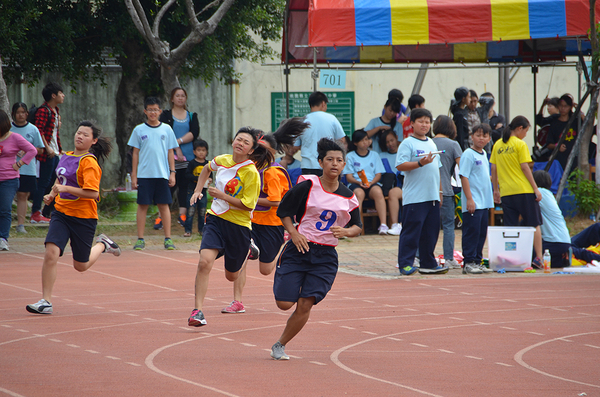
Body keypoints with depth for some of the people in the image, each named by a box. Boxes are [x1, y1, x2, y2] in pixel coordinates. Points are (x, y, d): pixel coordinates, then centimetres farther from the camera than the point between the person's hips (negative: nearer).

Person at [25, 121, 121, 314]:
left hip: (83, 217, -5)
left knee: (81, 266, 10)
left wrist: (65, 189, -26)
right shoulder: (65, 157, 8)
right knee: (51, 253, -16)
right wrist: (52, 195, 9)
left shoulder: (89, 162, -15)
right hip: (61, 212, 5)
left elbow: (93, 193, -23)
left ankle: (102, 245, 40)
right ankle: (46, 301, -12)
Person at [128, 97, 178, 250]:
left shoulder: (166, 129, 7)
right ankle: (140, 239, 4)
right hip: (144, 174, -1)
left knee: (164, 205, 1)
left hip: (162, 174, 1)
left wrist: (172, 173, 4)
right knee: (142, 206, -1)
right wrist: (133, 176, 3)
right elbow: (135, 153, 7)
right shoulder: (139, 130, 5)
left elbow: (170, 152, 11)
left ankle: (168, 239, 4)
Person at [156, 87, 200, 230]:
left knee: (185, 186, 1)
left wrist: (178, 141, -14)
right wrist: (177, 148, -16)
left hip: (188, 157, 3)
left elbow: (195, 133, -2)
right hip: (171, 158, -3)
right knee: (170, 185, -7)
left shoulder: (191, 116, 14)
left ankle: (182, 214, 4)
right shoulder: (166, 115, 6)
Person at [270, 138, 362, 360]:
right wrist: (293, 233, -14)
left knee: (305, 306, -8)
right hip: (299, 250, -2)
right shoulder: (307, 186, -5)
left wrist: (345, 231, -8)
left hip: (326, 256, 2)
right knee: (284, 304, -8)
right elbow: (284, 211, 1)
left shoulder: (348, 197, 4)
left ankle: (280, 345, 9)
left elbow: (357, 226, 14)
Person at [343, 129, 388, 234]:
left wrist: (371, 182, -10)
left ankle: (383, 224, -41)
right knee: (359, 193, -37)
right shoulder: (350, 156, 12)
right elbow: (349, 176, 4)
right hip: (355, 183, -1)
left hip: (372, 183, 1)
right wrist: (359, 182, -16)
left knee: (378, 192, -34)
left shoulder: (374, 155, 19)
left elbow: (378, 174, 11)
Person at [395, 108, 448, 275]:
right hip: (414, 197, -7)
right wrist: (420, 163, -24)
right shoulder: (407, 144, -5)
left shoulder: (432, 144, 18)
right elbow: (400, 166, -16)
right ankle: (405, 264, -2)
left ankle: (428, 264, 17)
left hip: (432, 197, 7)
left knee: (431, 231, 9)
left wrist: (439, 191, 22)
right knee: (411, 231, -7)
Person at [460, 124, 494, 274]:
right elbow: (464, 177, -15)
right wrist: (469, 199, -20)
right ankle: (468, 262, -4)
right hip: (472, 203, -8)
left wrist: (491, 195, 21)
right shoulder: (468, 154, -11)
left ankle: (477, 261, 16)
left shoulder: (484, 154, 14)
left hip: (484, 203, 8)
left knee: (482, 232, 10)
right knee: (472, 232, -7)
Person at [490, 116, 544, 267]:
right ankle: (539, 258, -4)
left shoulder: (498, 145, 10)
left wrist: (496, 190, 17)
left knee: (510, 226, 6)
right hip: (524, 191, -5)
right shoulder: (520, 144, -6)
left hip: (506, 192, 5)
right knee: (534, 224, 3)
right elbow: (525, 167, -10)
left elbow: (494, 168, 11)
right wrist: (535, 188, -7)